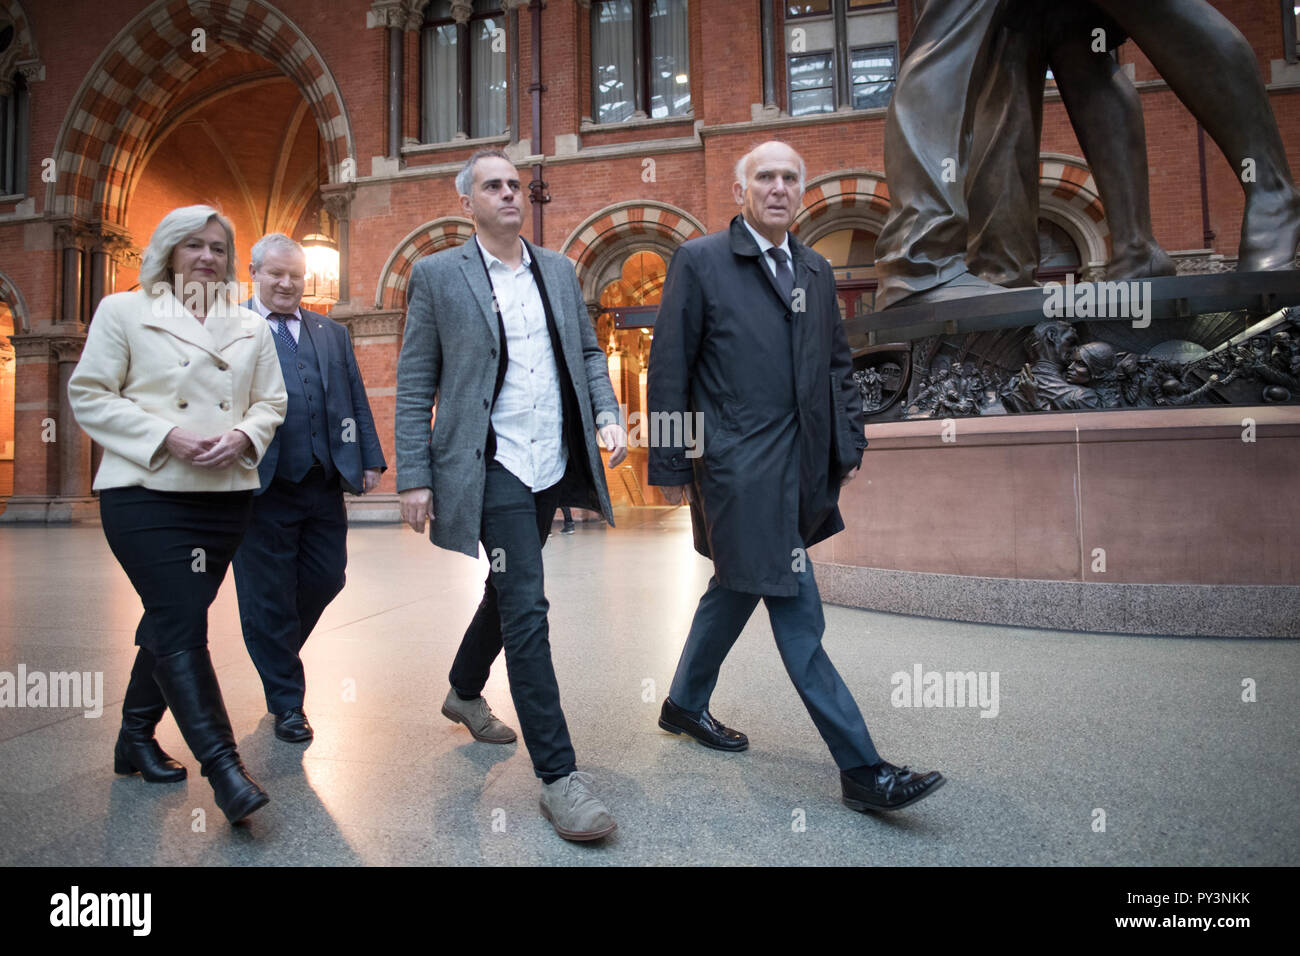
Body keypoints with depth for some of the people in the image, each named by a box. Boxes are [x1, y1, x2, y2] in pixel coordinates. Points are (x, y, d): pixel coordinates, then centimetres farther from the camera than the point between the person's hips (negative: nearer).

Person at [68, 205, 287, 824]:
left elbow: (271, 401, 14)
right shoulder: (123, 311, 4)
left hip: (225, 493, 4)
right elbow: (88, 394, 0)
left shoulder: (251, 328, 14)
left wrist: (243, 436, -8)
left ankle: (136, 738, 32)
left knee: (173, 619, 14)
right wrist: (165, 436, -13)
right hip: (145, 493, -4)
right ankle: (223, 765, -10)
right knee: (182, 626, -12)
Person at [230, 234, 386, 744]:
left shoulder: (331, 332, 16)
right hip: (262, 489, -4)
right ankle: (287, 704, 20)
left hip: (325, 485, 4)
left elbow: (357, 399, 14)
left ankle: (278, 651, 38)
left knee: (326, 579, 9)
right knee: (268, 596, 5)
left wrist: (371, 458, 4)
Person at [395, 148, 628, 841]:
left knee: (508, 590, 19)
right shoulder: (437, 275, 0)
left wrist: (607, 414, -2)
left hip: (553, 465, 6)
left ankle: (464, 692, 45)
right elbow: (414, 386, -2)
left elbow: (587, 352, 17)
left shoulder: (559, 270, 13)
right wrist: (414, 478, -7)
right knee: (526, 608, -10)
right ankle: (558, 776, -2)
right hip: (492, 467, -5)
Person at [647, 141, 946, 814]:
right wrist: (669, 464, -8)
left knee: (738, 588, 19)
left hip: (799, 466, 7)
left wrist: (849, 443, 12)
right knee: (796, 614, -6)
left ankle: (685, 703, 40)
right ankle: (861, 769, 3)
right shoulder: (699, 261, -2)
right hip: (740, 466, -7)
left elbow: (837, 366, 21)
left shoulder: (817, 271, 16)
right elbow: (668, 368, -5)